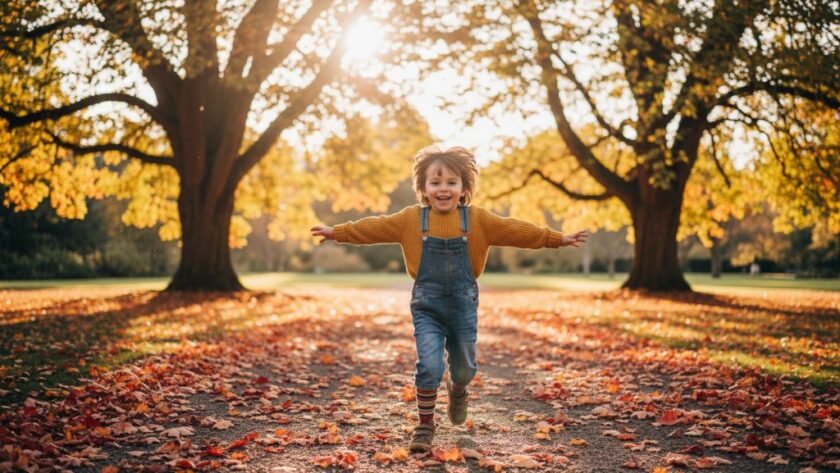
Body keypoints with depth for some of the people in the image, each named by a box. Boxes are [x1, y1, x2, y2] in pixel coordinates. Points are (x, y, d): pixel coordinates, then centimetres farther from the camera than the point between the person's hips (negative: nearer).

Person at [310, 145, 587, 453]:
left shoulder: (478, 219, -3)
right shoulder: (411, 219, -3)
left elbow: (517, 230, 0)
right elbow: (373, 228, 3)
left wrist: (557, 239, -1)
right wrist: (337, 233, 4)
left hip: (463, 304, 1)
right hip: (427, 306, -1)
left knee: (464, 367, 13)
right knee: (429, 365, -13)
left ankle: (457, 391, 50)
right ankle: (425, 425, 5)